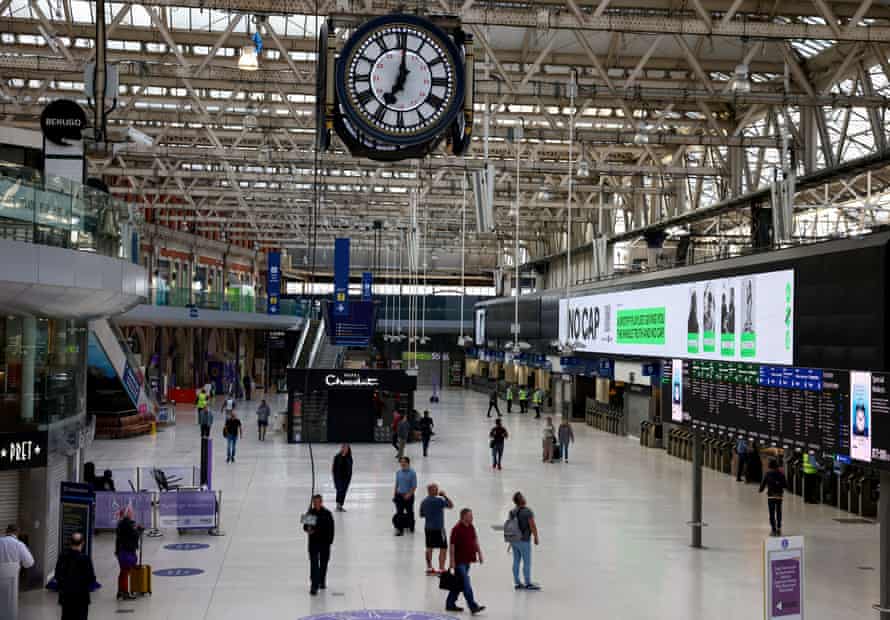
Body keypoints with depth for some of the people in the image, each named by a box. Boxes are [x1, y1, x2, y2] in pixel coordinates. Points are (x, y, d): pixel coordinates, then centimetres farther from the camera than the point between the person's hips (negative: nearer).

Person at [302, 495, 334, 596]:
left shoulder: (327, 514, -5)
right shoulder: (310, 513, -1)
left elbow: (331, 528, -2)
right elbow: (305, 526, 8)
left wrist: (330, 541, -6)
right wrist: (308, 529, -15)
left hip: (325, 542, 0)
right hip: (313, 542, 0)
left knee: (324, 563, 15)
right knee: (314, 564, -7)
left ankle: (322, 581, 35)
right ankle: (314, 586, -9)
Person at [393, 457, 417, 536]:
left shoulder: (412, 473, -10)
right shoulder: (398, 472, 3)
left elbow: (414, 487, -10)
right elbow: (396, 485, 11)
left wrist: (409, 495, -18)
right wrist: (394, 495, 7)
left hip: (408, 496, -3)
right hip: (399, 495, 3)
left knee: (409, 511, 11)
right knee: (399, 512, -3)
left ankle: (411, 526, 33)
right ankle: (399, 529, 2)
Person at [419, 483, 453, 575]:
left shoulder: (424, 501, 5)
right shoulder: (439, 500, -15)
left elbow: (421, 515, 13)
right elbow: (451, 505, -5)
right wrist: (445, 496, 0)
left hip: (427, 528, 7)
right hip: (438, 528, -7)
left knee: (429, 547, 14)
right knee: (443, 548, 0)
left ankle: (429, 568, 18)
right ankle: (441, 569, -3)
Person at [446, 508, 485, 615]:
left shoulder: (471, 527, 9)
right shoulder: (457, 529, -16)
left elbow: (475, 541, 20)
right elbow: (452, 546, -16)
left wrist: (479, 554, 16)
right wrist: (452, 561, -17)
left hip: (467, 560, 9)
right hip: (459, 562, -9)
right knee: (466, 585, -9)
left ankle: (450, 604, 25)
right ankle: (473, 607, -11)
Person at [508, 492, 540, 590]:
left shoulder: (512, 512, 4)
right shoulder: (528, 511, -17)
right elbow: (533, 527, -18)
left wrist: (511, 541, 16)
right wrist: (536, 538, -6)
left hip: (514, 540, 7)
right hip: (524, 541, -7)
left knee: (516, 562, 10)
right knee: (527, 562, 1)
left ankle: (517, 583, 14)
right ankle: (528, 584, 7)